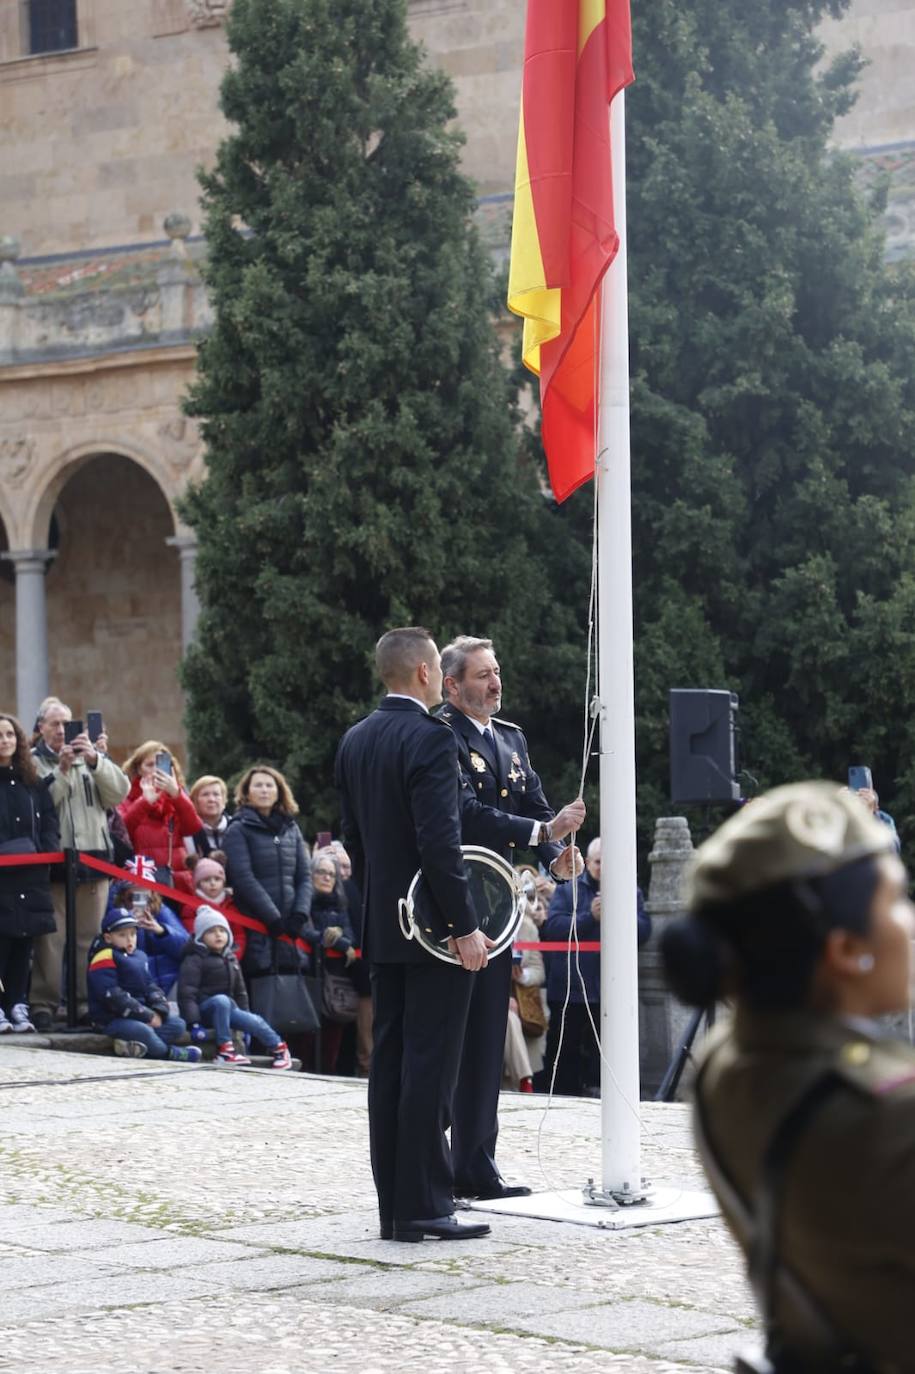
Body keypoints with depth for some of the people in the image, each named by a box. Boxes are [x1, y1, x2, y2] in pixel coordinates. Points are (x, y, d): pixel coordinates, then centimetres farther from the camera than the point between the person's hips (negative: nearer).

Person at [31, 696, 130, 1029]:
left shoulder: (92, 756, 15)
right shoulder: (34, 761, 4)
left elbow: (119, 793, 2)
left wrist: (95, 760, -9)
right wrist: (62, 771, -16)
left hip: (93, 857, 3)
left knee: (89, 936, 5)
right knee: (51, 938, -6)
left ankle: (87, 1003, 10)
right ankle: (44, 1003, -2)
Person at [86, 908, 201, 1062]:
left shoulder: (139, 957, 16)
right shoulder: (104, 959, -12)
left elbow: (151, 986, 16)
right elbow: (112, 996, -20)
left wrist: (159, 1011, -7)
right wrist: (147, 1016, -20)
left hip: (141, 1016, 9)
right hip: (112, 1019, -9)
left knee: (178, 1024, -4)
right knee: (143, 1031, -35)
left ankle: (136, 1046, -24)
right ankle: (170, 1053, -10)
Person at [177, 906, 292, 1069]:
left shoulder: (230, 959, 16)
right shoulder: (194, 960, -8)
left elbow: (240, 991, 24)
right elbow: (187, 993, -16)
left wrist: (245, 1015, 15)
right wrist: (194, 1023, -26)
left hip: (228, 1009, 6)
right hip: (204, 1008, -6)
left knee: (254, 1022, -22)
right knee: (221, 1000, -39)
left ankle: (278, 1049, -8)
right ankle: (224, 1048, -36)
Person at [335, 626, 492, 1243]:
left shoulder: (355, 741, 10)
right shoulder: (432, 738, -15)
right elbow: (441, 843, -21)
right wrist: (465, 926, -17)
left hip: (383, 929, 8)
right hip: (434, 929, -8)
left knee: (390, 1065, 10)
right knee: (430, 1065, -5)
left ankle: (394, 1205, 14)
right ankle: (423, 1208, -4)